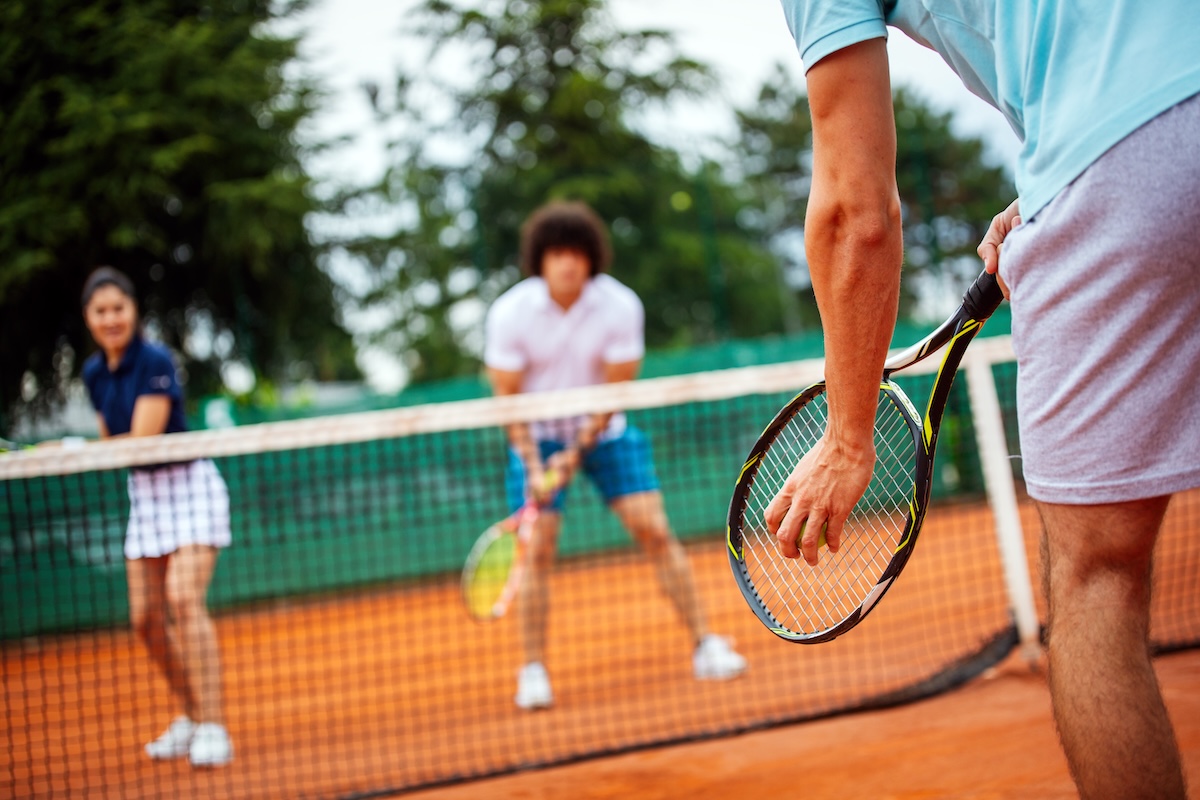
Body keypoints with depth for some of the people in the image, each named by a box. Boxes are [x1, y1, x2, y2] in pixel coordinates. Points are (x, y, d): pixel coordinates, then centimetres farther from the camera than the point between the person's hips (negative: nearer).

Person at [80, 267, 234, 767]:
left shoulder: (155, 362, -17)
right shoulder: (94, 373, 5)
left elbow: (142, 439, -23)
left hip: (189, 486, -7)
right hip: (143, 493, 7)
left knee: (184, 599, -21)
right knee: (145, 618, 4)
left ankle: (212, 730, -20)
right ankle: (192, 715, 22)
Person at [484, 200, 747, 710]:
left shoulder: (621, 306, -19)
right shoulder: (509, 313, -18)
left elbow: (615, 391, -13)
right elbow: (508, 397, -12)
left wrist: (577, 452, -19)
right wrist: (533, 465, -22)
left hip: (604, 433, 1)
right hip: (537, 436, -1)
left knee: (655, 531, -8)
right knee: (537, 548, -11)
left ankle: (705, 647, 1)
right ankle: (533, 672, -2)